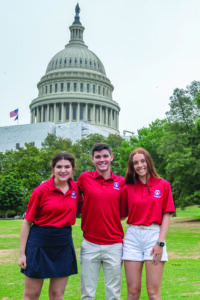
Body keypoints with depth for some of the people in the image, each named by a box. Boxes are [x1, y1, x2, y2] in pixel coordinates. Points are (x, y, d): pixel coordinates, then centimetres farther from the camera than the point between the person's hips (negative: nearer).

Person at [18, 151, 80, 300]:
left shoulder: (76, 188, 0)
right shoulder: (41, 190, -10)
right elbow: (27, 222, -5)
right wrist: (22, 253, -6)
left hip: (64, 244, 3)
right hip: (40, 243, -3)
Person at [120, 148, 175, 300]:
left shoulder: (163, 185, 4)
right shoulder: (128, 188, 8)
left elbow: (166, 216, 1)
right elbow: (122, 214, 13)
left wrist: (160, 242, -8)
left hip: (154, 235, -2)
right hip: (132, 237, 2)